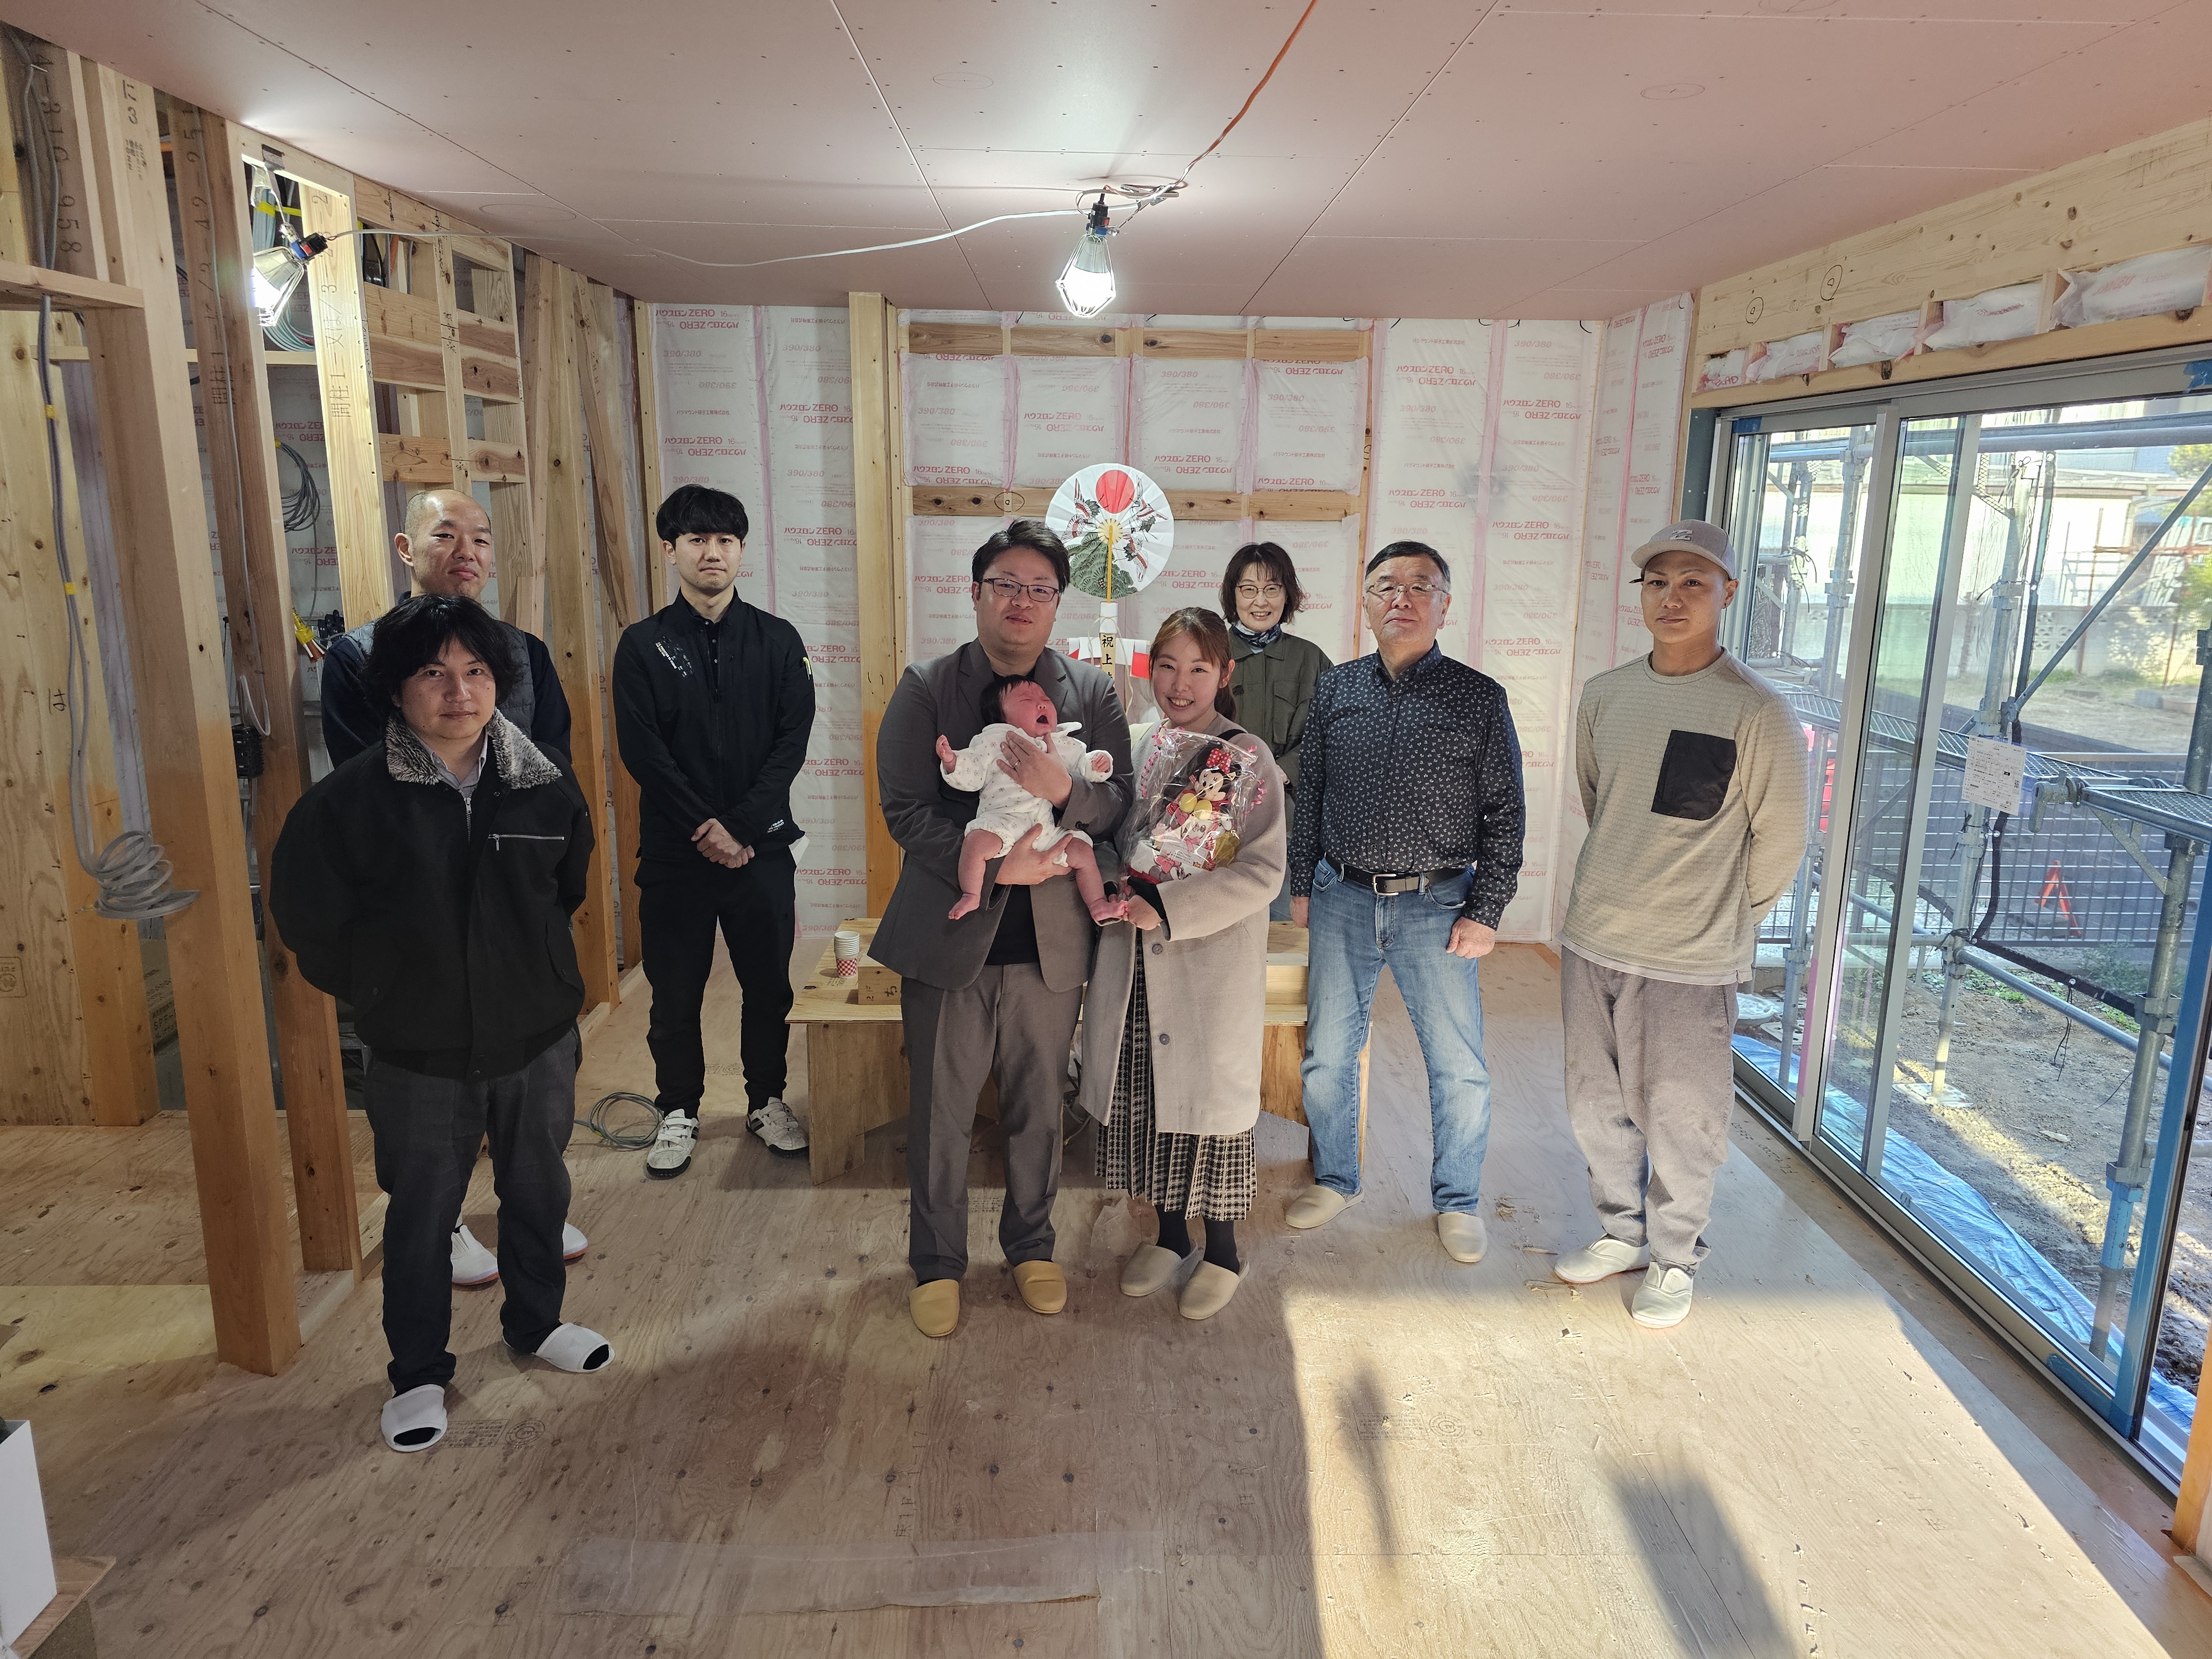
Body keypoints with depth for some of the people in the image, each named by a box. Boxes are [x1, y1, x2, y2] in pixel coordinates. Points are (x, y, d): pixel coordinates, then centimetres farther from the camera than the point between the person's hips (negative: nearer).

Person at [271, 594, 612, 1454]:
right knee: (421, 1215, 12)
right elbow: (305, 908, -1)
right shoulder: (355, 795, -14)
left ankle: (537, 1322, 43)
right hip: (420, 1058, -2)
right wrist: (379, 989, 4)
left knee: (537, 1192, 19)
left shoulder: (544, 780, -6)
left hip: (538, 1038, 2)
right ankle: (419, 1375, 32)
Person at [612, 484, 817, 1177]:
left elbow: (793, 741, -4)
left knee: (769, 984, 10)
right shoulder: (643, 646, 0)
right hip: (674, 852, -1)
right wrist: (706, 828, -14)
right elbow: (642, 751, -6)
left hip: (762, 847, 1)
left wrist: (741, 827, -14)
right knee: (675, 991, 9)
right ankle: (679, 1112, 26)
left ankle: (767, 1101, 29)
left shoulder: (777, 640, 3)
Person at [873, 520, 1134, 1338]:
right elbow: (905, 809, -9)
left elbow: (1121, 802, -2)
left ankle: (1031, 1245, 38)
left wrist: (1064, 791, -23)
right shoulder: (926, 687, -3)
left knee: (1039, 1108, 16)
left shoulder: (1092, 690, 3)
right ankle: (937, 1262, 29)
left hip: (1052, 940, 2)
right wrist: (993, 864, -19)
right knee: (940, 1112, 10)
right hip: (948, 934, -1)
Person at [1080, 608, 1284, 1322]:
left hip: (1211, 963, -5)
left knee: (1207, 1094, 5)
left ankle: (1221, 1249, 25)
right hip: (1138, 960, 5)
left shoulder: (1249, 759, -10)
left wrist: (1166, 907, -20)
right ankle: (1169, 1234, 32)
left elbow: (1262, 871, -16)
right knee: (1146, 1094, 12)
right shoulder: (1145, 747, 6)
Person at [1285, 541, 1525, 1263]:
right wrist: (1302, 884, 9)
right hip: (1342, 899, 3)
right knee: (1327, 1053, 11)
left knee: (1459, 1066, 5)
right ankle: (1334, 1178, 32)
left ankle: (1458, 1199, 26)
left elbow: (1504, 814, -2)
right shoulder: (1335, 689, 5)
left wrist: (1485, 912, -6)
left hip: (1437, 905, -2)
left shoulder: (1478, 698, -3)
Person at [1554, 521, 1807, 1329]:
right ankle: (1622, 1233, 38)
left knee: (1678, 1121, 7)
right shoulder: (1605, 695, 3)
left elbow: (1780, 842, -4)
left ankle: (1675, 1258, 30)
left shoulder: (1758, 712, -12)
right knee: (1596, 1106, 17)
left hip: (1687, 962, -5)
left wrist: (1721, 921, 4)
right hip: (1591, 938, 5)